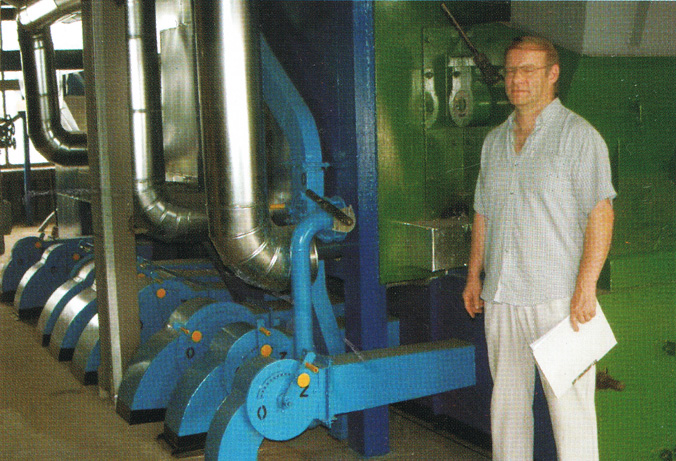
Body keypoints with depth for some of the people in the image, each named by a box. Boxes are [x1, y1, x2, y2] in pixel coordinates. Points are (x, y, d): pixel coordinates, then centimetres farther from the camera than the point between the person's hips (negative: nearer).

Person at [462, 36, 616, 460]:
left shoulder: (578, 135, -5)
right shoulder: (495, 141, 15)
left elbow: (601, 213, -12)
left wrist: (586, 287, -18)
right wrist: (474, 274, 16)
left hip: (558, 298, -6)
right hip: (501, 298, 6)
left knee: (569, 403, -2)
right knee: (507, 402, 13)